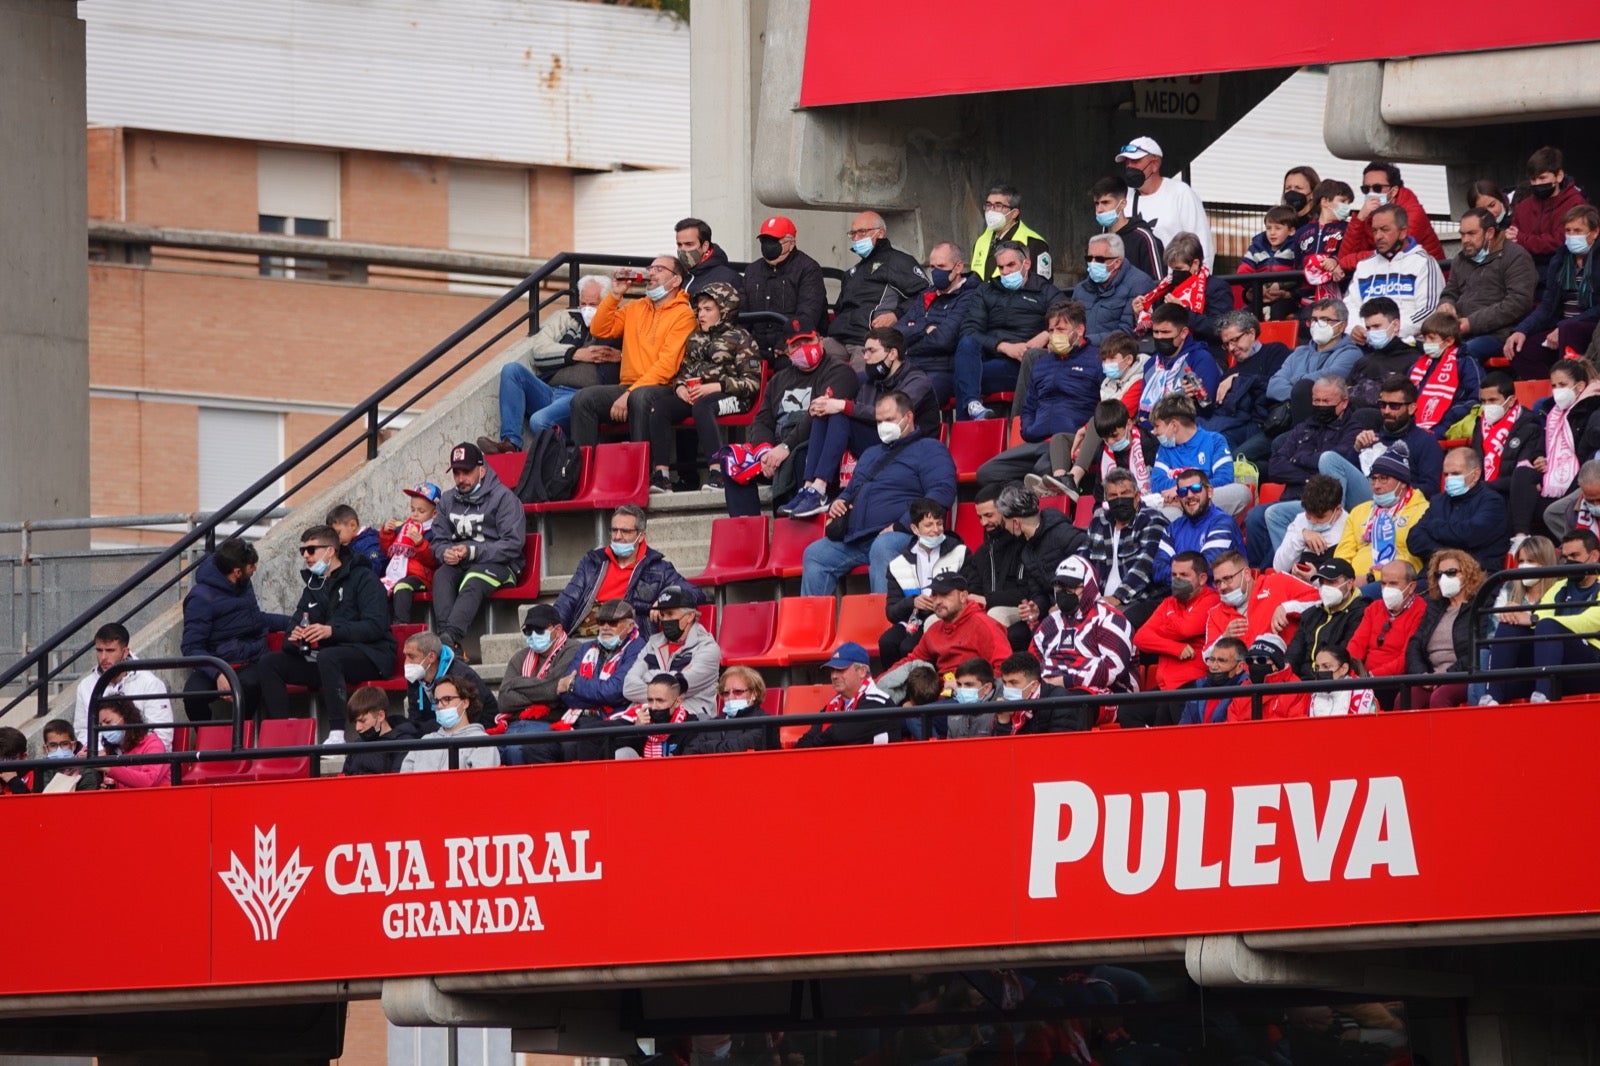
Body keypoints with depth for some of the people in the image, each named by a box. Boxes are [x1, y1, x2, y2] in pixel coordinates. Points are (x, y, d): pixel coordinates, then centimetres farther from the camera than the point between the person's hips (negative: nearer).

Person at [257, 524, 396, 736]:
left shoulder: (363, 579, -1)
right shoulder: (312, 588, 20)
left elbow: (376, 626, -15)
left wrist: (332, 631, -26)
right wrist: (293, 640, -11)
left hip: (370, 656, -7)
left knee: (327, 657, -38)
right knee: (269, 662, -8)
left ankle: (337, 735, -43)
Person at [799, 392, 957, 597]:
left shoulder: (929, 449, 5)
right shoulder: (872, 454, 32)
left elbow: (942, 493, -10)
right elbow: (851, 489, 44)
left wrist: (900, 525, -17)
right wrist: (838, 503, 16)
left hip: (898, 535, -8)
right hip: (854, 539, 8)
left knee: (882, 548, -39)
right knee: (814, 554, -10)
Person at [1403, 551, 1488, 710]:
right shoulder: (1434, 608, 24)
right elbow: (1414, 646, 16)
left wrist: (1448, 674, -15)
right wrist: (1421, 673, -4)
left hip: (1466, 678, -5)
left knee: (1439, 697, -35)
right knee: (1406, 697, -25)